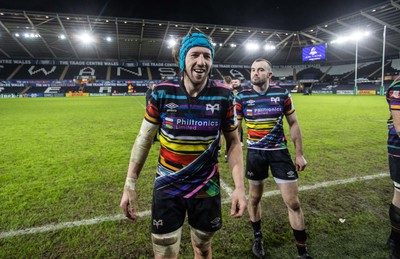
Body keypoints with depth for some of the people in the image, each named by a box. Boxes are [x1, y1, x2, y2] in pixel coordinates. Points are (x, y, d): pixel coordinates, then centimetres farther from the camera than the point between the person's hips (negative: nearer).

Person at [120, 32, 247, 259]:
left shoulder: (224, 96, -10)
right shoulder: (162, 93, -11)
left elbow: (233, 142, -2)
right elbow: (144, 138, -3)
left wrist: (240, 187, -10)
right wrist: (130, 184, -4)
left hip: (207, 187, 1)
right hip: (167, 187, 0)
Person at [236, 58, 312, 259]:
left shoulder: (282, 94, -3)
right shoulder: (242, 97, -5)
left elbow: (293, 124, 4)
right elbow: (235, 128, 2)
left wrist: (299, 154, 2)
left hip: (280, 151, 0)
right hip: (255, 153, 0)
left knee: (293, 203, 3)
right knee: (254, 198, 13)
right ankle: (257, 237, 40)